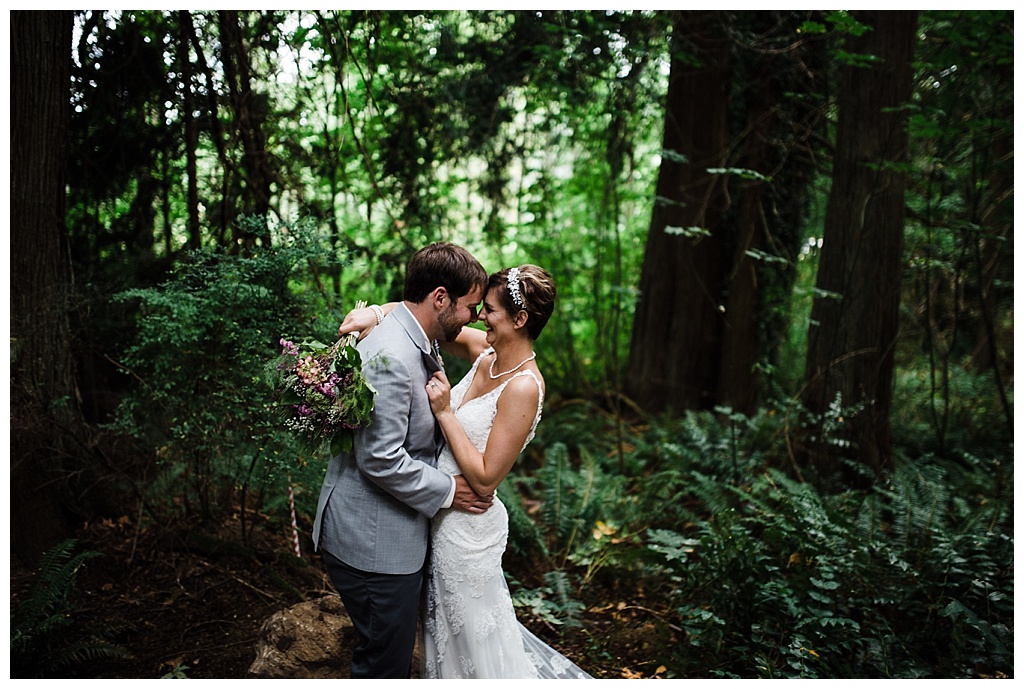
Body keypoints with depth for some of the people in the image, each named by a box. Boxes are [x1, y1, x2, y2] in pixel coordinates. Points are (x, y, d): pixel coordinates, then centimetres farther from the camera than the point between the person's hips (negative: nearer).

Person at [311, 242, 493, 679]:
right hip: (375, 545, -10)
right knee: (384, 666, 7)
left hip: (397, 535, 10)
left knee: (395, 654, 24)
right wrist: (448, 491, -15)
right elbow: (380, 459, -27)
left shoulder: (419, 346, 7)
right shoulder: (390, 356, -26)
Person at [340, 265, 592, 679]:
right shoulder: (484, 350, -3)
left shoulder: (523, 387, -26)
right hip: (441, 516, 8)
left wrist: (444, 412, -24)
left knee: (473, 636, 14)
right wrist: (378, 313, -11)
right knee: (448, 630, 26)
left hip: (466, 528, -8)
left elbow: (485, 480, -25)